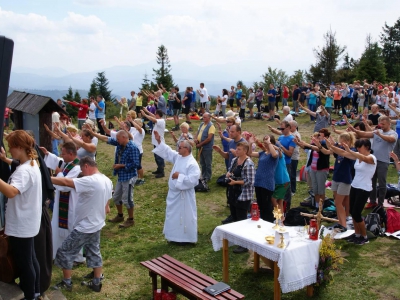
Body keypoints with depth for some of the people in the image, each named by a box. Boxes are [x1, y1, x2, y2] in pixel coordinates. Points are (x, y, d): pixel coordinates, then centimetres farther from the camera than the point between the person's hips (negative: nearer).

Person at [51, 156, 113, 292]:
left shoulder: (90, 181, -27)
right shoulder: (107, 181, 2)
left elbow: (65, 182, -29)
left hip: (84, 227, -9)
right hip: (97, 225, 9)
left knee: (64, 252, 7)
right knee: (94, 252, 21)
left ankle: (67, 283, 19)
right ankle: (97, 282, 30)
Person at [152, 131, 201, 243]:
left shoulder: (192, 164, -22)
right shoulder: (178, 157, 3)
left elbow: (192, 180, -29)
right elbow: (167, 152, 12)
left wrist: (179, 176, -23)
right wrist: (159, 141, 3)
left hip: (184, 195, -9)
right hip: (174, 192, 9)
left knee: (185, 216, 3)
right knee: (173, 215, 19)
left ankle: (187, 238, 17)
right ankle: (176, 236, 33)